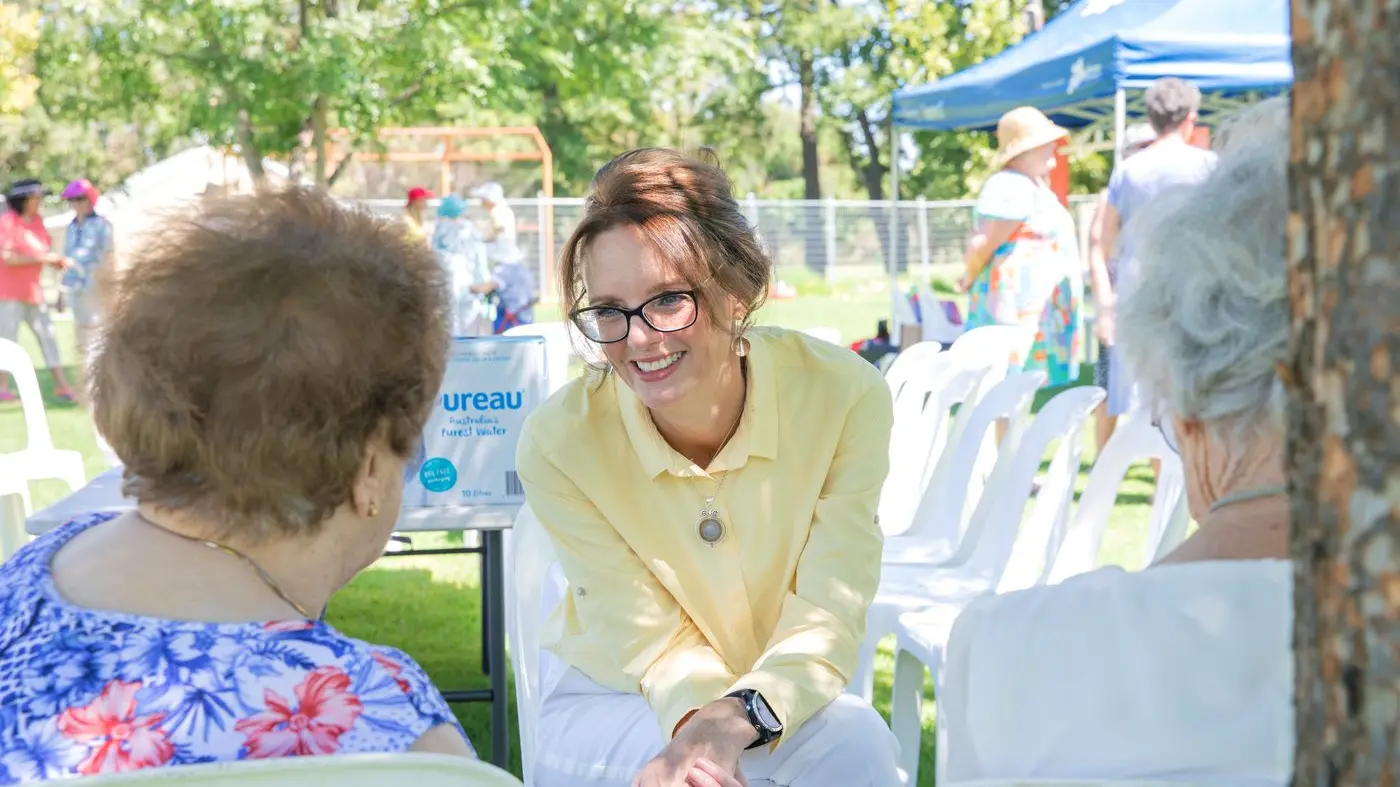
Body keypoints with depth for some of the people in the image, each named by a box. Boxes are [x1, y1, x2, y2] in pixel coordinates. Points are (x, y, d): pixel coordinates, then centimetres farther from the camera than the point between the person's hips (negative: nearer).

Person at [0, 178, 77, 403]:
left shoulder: (37, 220, 8)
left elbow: (45, 251, 11)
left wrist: (59, 261, -9)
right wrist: (42, 258, -24)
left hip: (33, 290, 7)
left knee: (48, 336, 5)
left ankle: (61, 386, 6)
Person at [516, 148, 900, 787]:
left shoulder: (844, 396, -20)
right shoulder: (560, 443, -21)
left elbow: (825, 622, -21)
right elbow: (651, 642, -15)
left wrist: (735, 718, -41)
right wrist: (699, 716, -39)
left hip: (785, 699, 2)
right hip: (605, 706, -2)